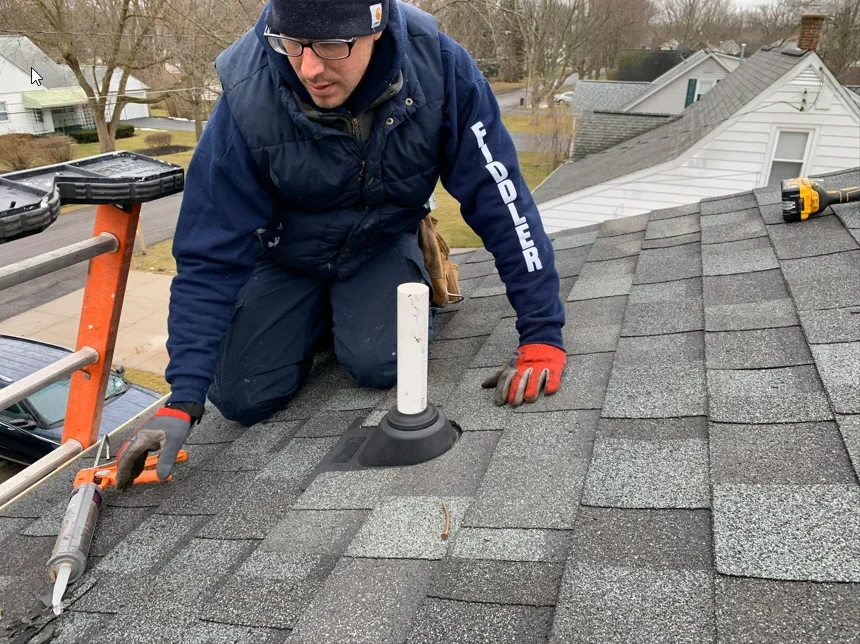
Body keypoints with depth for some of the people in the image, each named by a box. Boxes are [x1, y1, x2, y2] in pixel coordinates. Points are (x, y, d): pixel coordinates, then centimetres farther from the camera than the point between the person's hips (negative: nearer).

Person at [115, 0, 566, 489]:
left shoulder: (437, 65, -29)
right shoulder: (248, 99, -30)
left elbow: (499, 197, -23)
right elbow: (209, 259, -24)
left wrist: (542, 333, -25)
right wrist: (183, 401, -29)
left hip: (381, 244, 0)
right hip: (288, 255, 1)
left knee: (379, 363, -24)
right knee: (242, 398, -8)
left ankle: (415, 282, 10)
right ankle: (317, 318, 21)